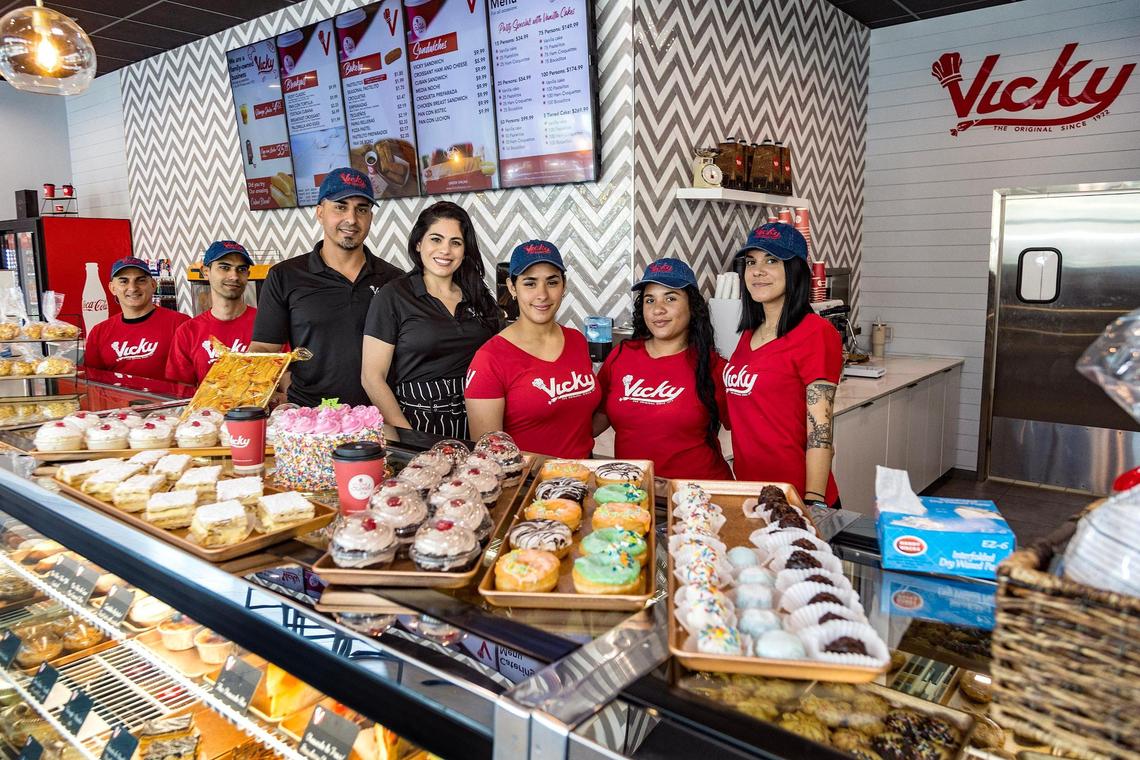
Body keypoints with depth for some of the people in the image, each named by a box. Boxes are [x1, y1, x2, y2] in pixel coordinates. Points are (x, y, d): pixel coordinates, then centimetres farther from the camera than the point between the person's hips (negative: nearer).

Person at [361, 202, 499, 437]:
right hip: (417, 422, -3)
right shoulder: (393, 296, -1)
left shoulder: (479, 298, 11)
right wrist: (406, 435, -12)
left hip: (474, 423, 3)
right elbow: (372, 377, -4)